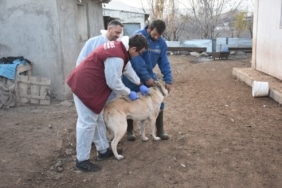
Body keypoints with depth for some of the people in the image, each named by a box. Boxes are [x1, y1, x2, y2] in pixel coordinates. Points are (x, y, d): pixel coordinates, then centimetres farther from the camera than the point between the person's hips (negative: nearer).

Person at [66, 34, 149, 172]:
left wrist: (140, 85, 23)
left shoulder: (120, 46, 6)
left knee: (98, 119, 17)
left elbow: (127, 68, 20)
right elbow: (114, 83, -22)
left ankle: (103, 151, 31)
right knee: (88, 123, -4)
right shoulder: (116, 57, -28)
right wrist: (129, 93, -6)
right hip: (85, 86, -11)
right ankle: (82, 161, 8)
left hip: (86, 83, 11)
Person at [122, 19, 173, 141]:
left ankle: (160, 130, 14)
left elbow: (164, 62, -2)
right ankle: (130, 130, 19)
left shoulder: (161, 42, -4)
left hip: (149, 74, 5)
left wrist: (168, 80, -9)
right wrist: (146, 77, -26)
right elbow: (137, 59, -26)